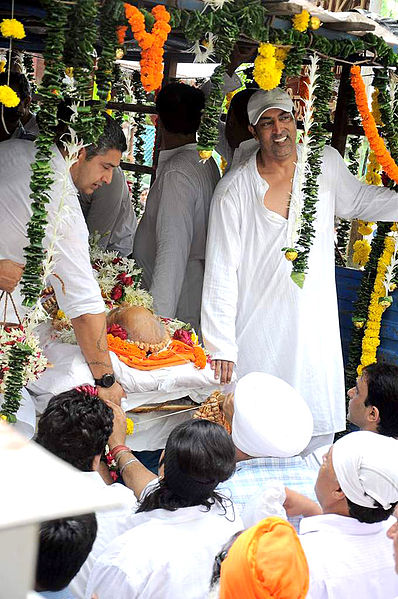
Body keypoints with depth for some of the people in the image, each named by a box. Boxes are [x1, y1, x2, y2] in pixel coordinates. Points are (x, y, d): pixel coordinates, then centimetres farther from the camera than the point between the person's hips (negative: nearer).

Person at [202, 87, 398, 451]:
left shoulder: (326, 164, 2)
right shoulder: (234, 189, -8)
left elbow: (358, 200, 25)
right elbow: (220, 275, -8)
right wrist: (221, 348, -11)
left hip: (316, 334, 3)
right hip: (258, 338, -3)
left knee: (318, 437, 6)